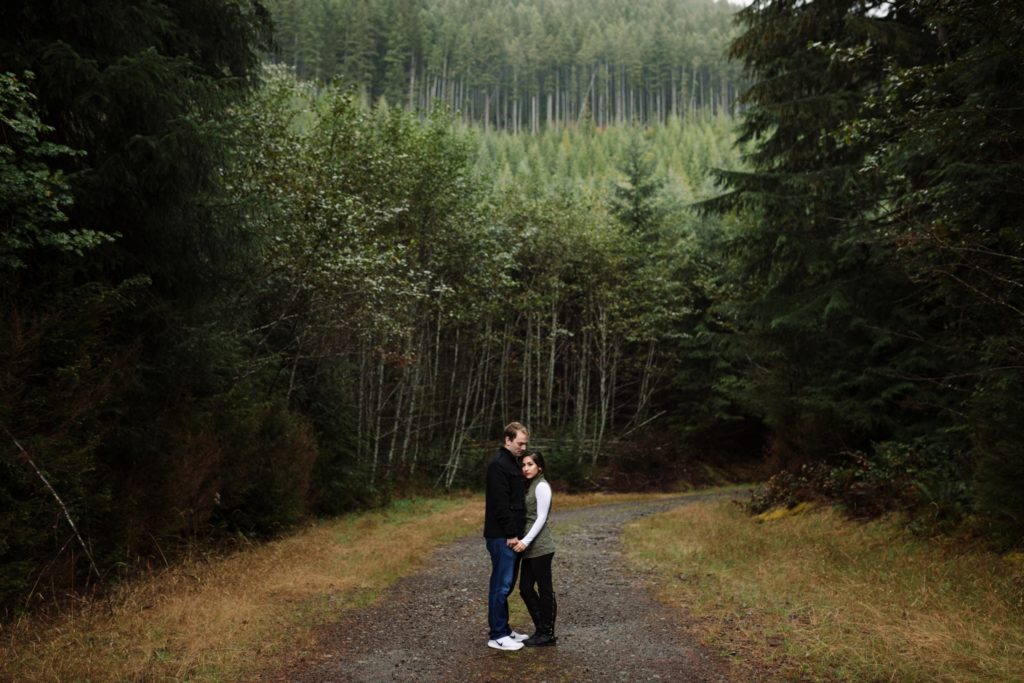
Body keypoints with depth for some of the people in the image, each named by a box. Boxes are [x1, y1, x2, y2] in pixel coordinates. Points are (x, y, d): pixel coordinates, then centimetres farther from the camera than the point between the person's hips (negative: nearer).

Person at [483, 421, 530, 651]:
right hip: (502, 537, -10)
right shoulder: (498, 465, -15)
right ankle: (497, 635, 4)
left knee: (507, 584, 15)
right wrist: (511, 534, -19)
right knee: (501, 585, -4)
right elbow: (501, 503, -20)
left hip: (511, 536, 10)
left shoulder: (512, 463, 17)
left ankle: (504, 630, 23)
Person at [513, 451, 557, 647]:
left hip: (540, 547, -9)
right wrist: (523, 541, 10)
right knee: (526, 589, 9)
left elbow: (541, 517, -15)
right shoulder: (530, 486, 16)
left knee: (544, 589, 1)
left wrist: (526, 541, -20)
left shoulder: (542, 486, -10)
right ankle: (541, 629, 20)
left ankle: (547, 634, 10)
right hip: (530, 548, 9)